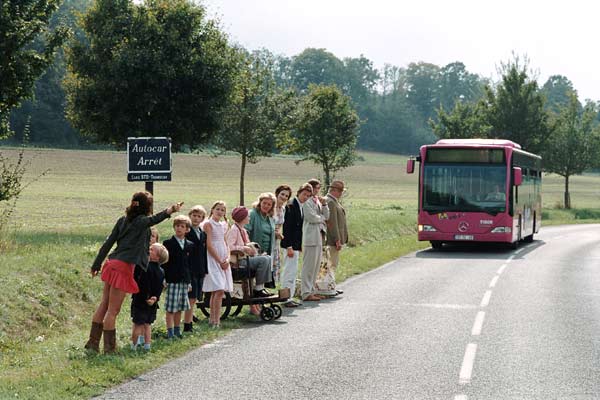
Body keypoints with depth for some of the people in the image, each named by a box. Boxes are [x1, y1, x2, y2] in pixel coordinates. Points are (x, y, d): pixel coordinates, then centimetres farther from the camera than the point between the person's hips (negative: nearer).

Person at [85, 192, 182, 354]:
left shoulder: (123, 220, 15)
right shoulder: (141, 221, -6)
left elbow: (108, 243, 16)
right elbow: (154, 220, -30)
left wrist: (96, 264, 21)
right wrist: (169, 211, -45)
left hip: (112, 264, 8)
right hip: (124, 267, -8)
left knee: (104, 305, 14)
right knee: (113, 310, -4)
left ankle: (93, 341, 19)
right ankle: (109, 348, 1)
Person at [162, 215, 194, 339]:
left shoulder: (189, 245, 12)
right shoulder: (168, 243, -2)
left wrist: (189, 282, 14)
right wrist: (163, 279, -8)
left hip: (184, 281, 5)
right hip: (172, 280, -4)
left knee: (179, 308, 10)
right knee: (170, 308, -5)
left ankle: (177, 330, 19)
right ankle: (170, 332, -2)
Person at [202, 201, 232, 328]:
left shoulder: (224, 225, 15)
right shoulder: (208, 224, -6)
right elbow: (209, 245, -11)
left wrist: (227, 259, -1)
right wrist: (220, 261, -13)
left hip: (223, 260, 7)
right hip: (213, 259, -7)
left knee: (216, 291, 7)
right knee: (219, 290, -14)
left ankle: (212, 319, 13)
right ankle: (216, 321, -13)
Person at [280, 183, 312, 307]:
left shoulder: (300, 207, 15)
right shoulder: (291, 206, -14)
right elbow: (287, 227, -19)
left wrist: (299, 246, 17)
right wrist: (289, 246, -22)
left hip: (296, 244, 10)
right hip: (290, 244, -10)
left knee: (292, 272, 13)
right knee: (290, 271, -8)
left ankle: (289, 297, 19)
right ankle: (287, 299, -6)